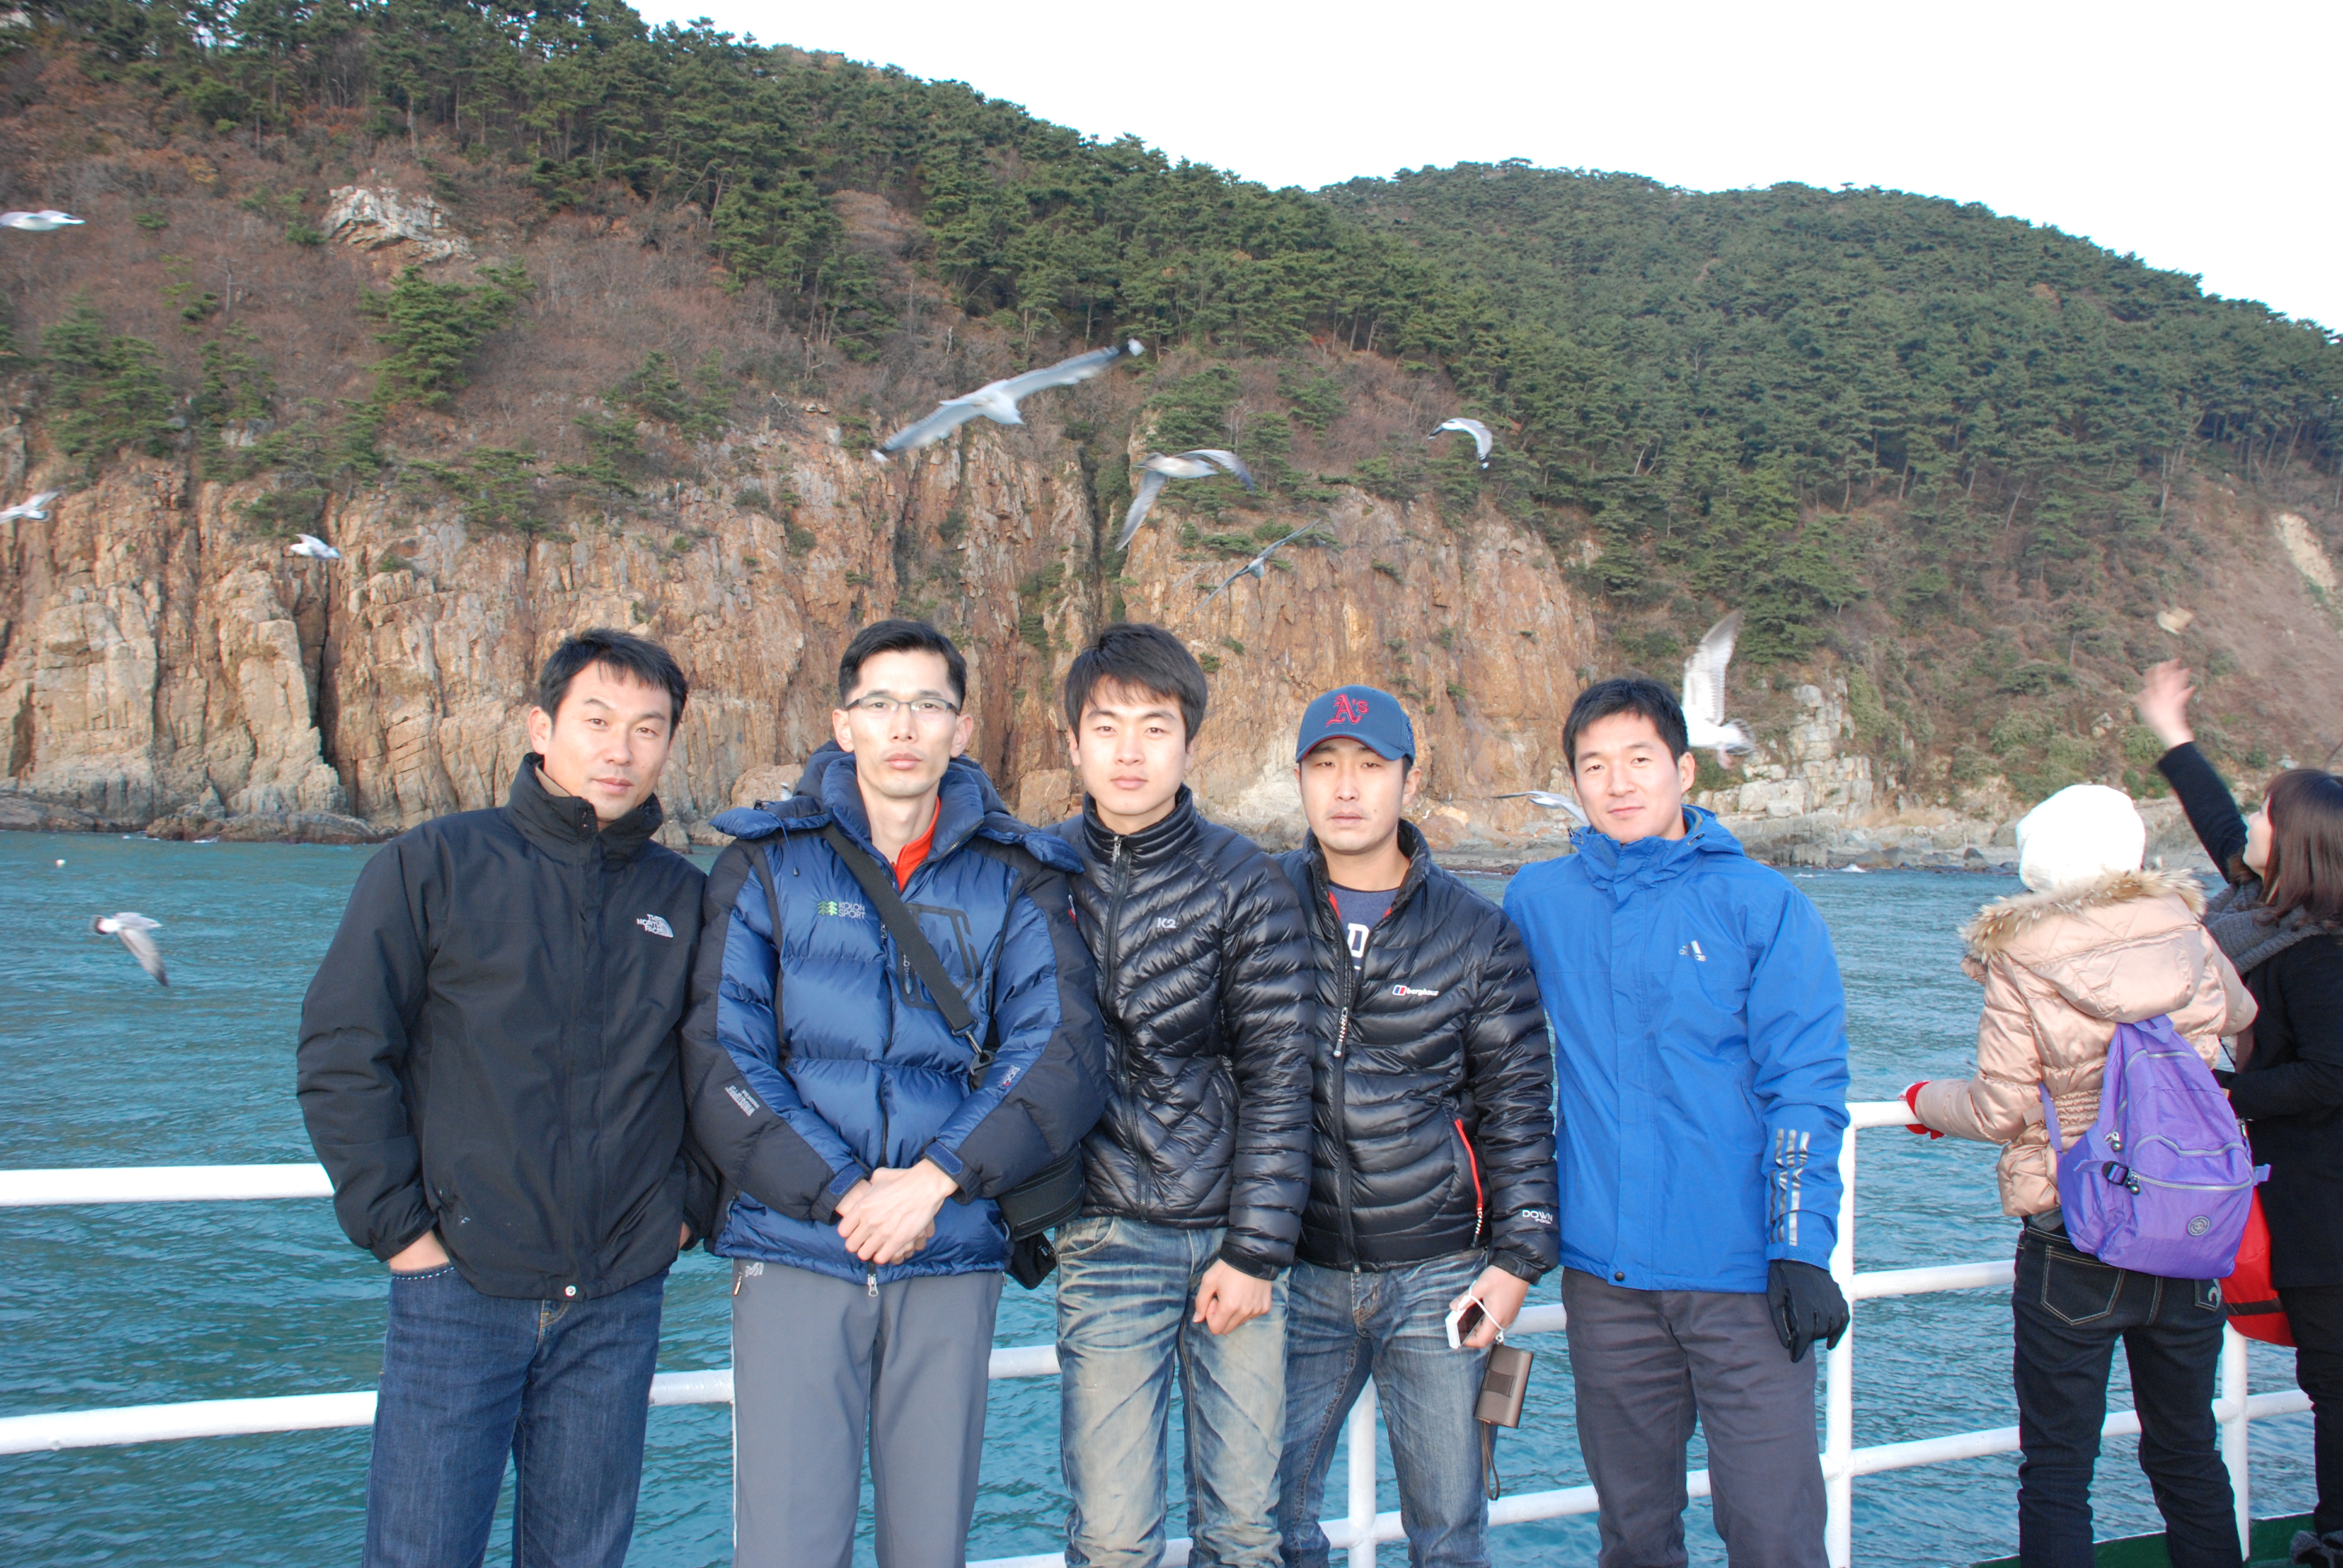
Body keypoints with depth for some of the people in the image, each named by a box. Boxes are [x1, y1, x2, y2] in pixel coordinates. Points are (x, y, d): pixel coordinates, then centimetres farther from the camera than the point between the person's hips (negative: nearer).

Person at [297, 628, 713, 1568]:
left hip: (619, 1304, 3)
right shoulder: (433, 865, -2)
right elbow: (341, 1056, -3)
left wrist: (692, 1206, 5)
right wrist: (396, 1225, -7)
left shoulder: (686, 899, 6)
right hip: (461, 1288, -2)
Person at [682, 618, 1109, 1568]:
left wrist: (937, 1178, -15)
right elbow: (720, 1056, -3)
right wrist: (841, 1192, -12)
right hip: (793, 1248, -1)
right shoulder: (768, 864, 4)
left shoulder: (1016, 878, 7)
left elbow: (1062, 1053, -4)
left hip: (952, 1253, 1)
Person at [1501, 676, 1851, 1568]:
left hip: (1740, 1273, -3)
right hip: (1604, 1273, 3)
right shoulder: (1537, 901, 5)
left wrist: (1803, 1251, -13)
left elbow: (1805, 1087, -6)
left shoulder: (1762, 904, -3)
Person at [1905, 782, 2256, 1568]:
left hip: (2074, 1245, -4)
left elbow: (1999, 1111, -11)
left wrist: (1927, 1100, 8)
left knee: (2057, 1470, 5)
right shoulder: (2187, 937, -1)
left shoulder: (2022, 960, -13)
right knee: (2188, 1454, 20)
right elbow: (2239, 1014, 22)